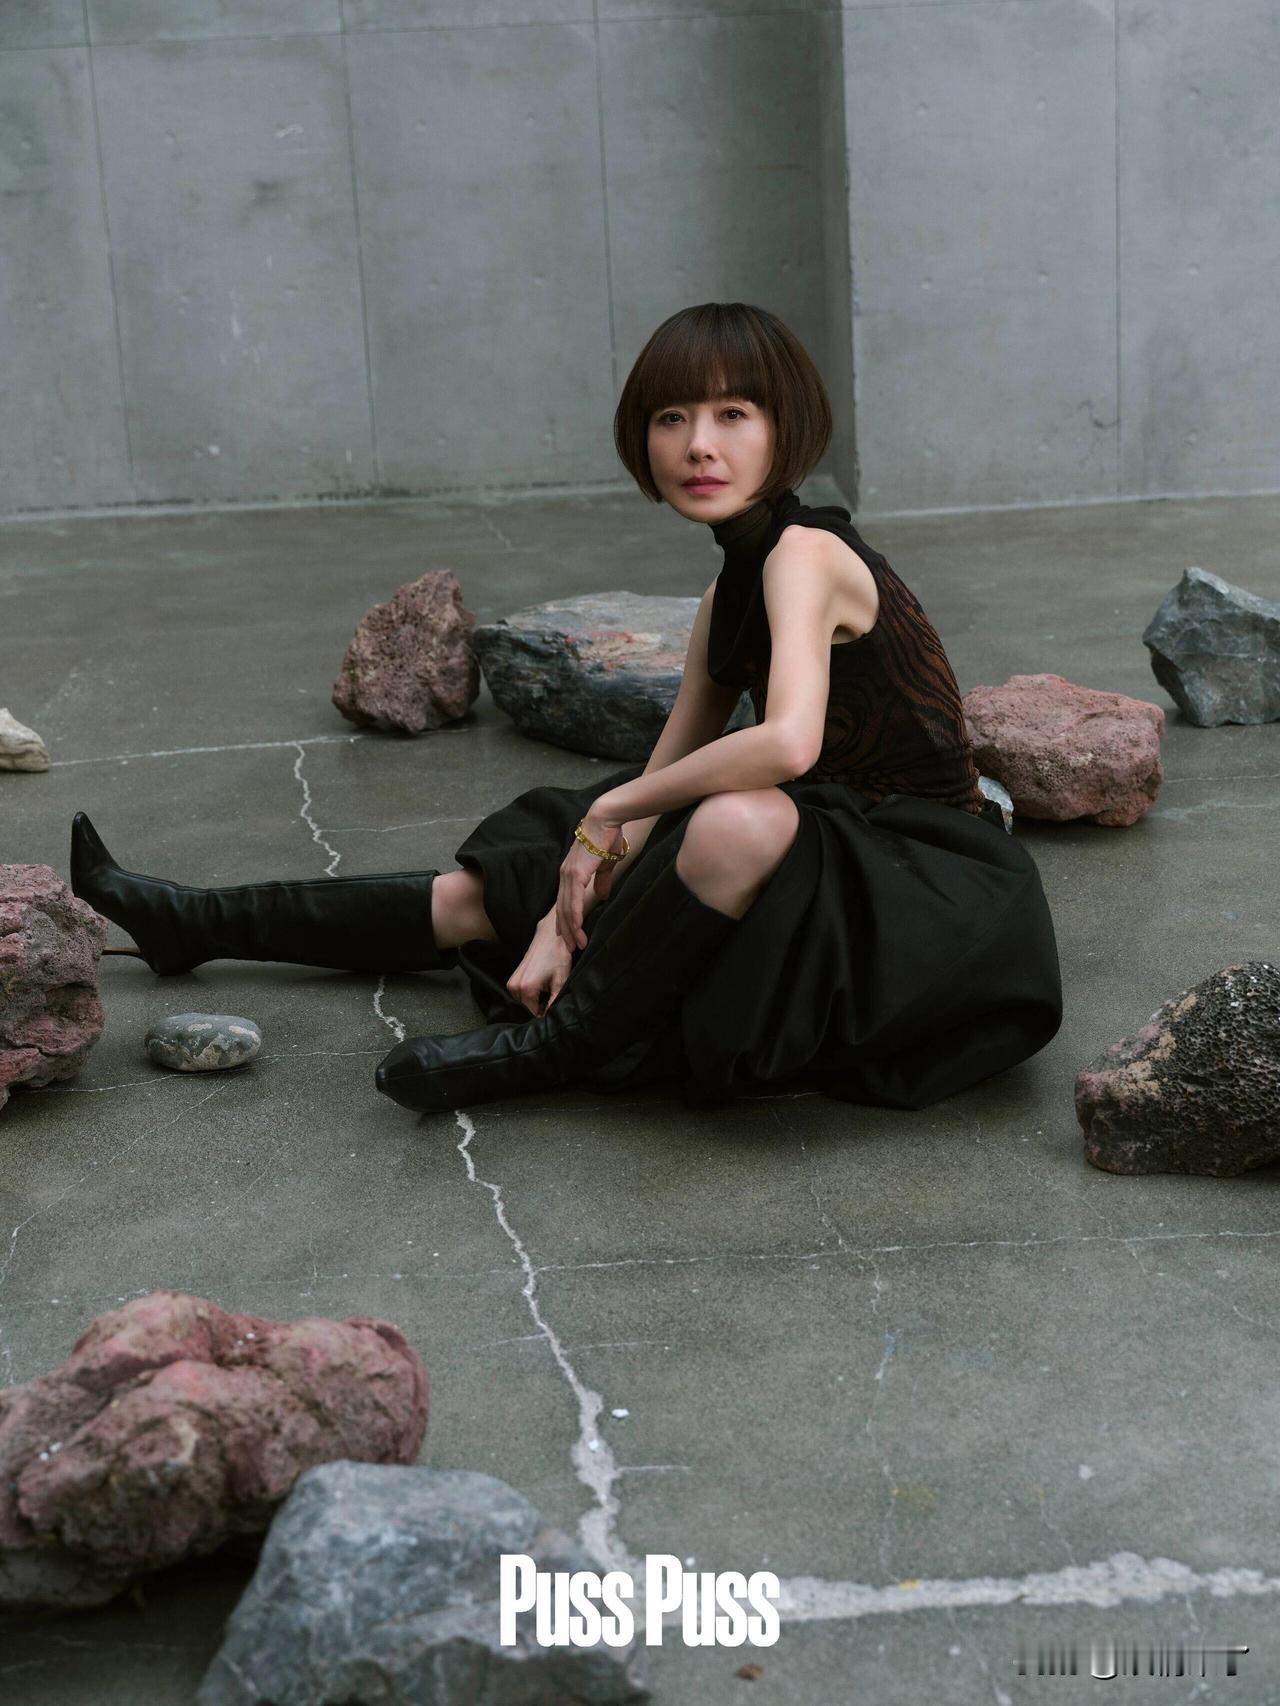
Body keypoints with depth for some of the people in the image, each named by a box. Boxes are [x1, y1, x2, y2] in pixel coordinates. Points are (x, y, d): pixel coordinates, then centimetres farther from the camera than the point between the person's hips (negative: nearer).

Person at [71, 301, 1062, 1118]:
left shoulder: (804, 553, -19)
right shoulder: (731, 592, 8)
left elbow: (787, 743, -36)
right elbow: (661, 775, 10)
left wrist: (609, 809, -21)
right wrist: (564, 923, -3)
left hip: (930, 892, -8)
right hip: (817, 873, 8)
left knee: (741, 822, -41)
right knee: (477, 897, 10)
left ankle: (552, 1047, -18)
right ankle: (199, 923, 24)